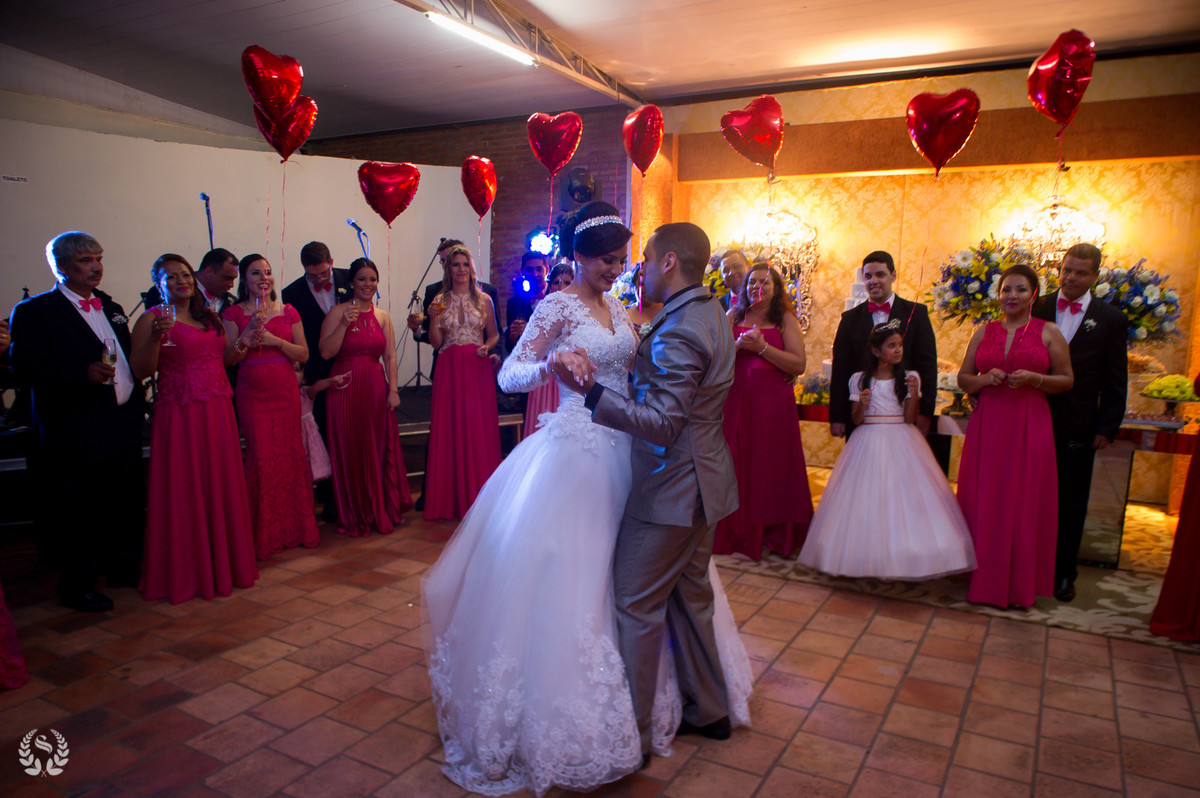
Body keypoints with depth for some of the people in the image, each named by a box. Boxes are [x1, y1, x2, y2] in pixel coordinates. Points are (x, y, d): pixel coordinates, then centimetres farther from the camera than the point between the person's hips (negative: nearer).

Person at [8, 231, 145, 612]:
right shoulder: (34, 311, -6)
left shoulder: (112, 308, 15)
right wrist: (83, 373, -25)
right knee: (75, 513, 5)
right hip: (76, 432, -6)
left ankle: (124, 569, 31)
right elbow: (24, 370, -14)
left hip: (124, 425, 6)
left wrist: (138, 405, 12)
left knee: (128, 504, 14)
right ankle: (77, 585, 20)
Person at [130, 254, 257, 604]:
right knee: (183, 491, 0)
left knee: (221, 487, 9)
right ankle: (185, 572, 13)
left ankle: (222, 563, 22)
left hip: (218, 412, 6)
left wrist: (245, 344, 12)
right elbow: (140, 371, -10)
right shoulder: (152, 319, -2)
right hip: (179, 414, -6)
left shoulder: (209, 317, 16)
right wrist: (155, 337, -22)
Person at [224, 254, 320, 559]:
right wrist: (248, 334, -17)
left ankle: (293, 528, 14)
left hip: (286, 393, 2)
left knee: (290, 455, 1)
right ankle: (264, 534, 5)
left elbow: (304, 354, 5)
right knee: (262, 457, -7)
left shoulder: (289, 312, 10)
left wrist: (276, 341, -10)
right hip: (252, 394, -2)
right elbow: (228, 359, -3)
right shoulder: (234, 314, 4)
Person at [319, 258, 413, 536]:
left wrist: (393, 390, -4)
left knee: (380, 450, 6)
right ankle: (355, 516, 15)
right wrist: (345, 324, -18)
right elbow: (326, 352, -11)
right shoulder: (339, 312, -2)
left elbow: (390, 356, 6)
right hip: (346, 389, -3)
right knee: (350, 453, 3)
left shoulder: (382, 316, 10)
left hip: (376, 389, 3)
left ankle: (383, 512, 20)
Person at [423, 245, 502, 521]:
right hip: (449, 370, 0)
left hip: (477, 369, 0)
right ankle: (450, 500, 9)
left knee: (479, 429, -1)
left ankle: (479, 497, 9)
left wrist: (486, 347, -8)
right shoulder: (440, 300, 8)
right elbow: (436, 343, 5)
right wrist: (433, 319, -11)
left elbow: (494, 334, 12)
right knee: (449, 430, 0)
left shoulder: (484, 300, 8)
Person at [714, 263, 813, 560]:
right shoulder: (733, 317, 11)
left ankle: (773, 534, 18)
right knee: (735, 464, 2)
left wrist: (762, 347, -13)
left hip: (773, 402, -2)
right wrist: (739, 345, -13)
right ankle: (735, 533, 16)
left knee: (770, 467, 3)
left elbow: (798, 365, -7)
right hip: (736, 400, 2)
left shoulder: (785, 320, 4)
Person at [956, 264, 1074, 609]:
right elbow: (963, 378, 12)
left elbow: (1067, 380, 4)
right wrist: (984, 379, -8)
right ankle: (985, 578, 16)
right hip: (986, 425, 2)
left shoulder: (1048, 332, 4)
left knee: (1024, 502, 1)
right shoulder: (984, 332, 10)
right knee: (984, 501, 4)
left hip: (1029, 426, -2)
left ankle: (1020, 585, 15)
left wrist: (1034, 379, -14)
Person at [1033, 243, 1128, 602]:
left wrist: (1107, 428, -3)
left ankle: (1064, 573, 22)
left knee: (1071, 504, 9)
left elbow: (1115, 381, 2)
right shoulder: (1037, 309, 3)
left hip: (1078, 429, 0)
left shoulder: (1110, 319, 1)